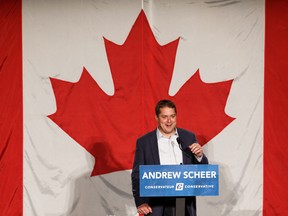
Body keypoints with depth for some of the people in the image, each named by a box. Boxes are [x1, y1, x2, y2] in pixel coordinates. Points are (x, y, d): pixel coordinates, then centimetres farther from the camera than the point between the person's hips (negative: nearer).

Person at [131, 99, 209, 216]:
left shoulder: (189, 137, 8)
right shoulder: (144, 142, 2)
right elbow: (137, 175, 3)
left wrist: (199, 156, -10)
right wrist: (141, 202, -8)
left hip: (185, 205, 2)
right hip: (157, 206, -2)